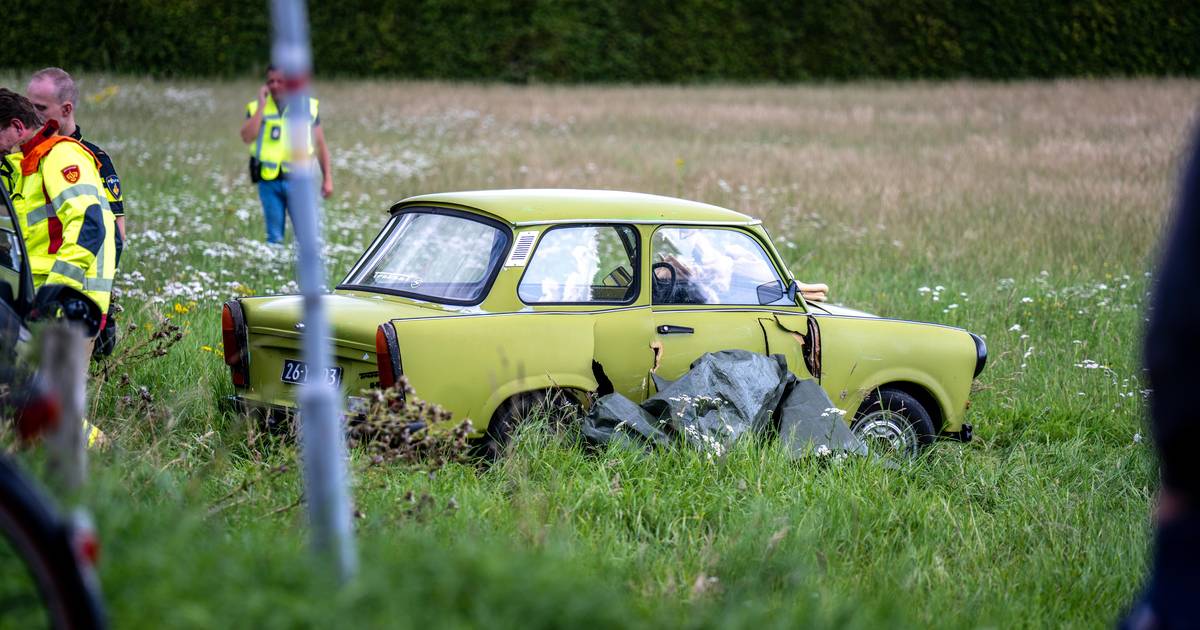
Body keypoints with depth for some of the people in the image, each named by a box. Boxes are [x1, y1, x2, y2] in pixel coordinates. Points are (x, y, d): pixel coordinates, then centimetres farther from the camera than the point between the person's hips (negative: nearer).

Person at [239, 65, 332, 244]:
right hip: (269, 182, 1)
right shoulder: (257, 108, 5)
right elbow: (247, 137, -13)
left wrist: (327, 177, 8)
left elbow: (320, 145, 11)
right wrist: (261, 106, -12)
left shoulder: (307, 106, 6)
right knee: (274, 236, 5)